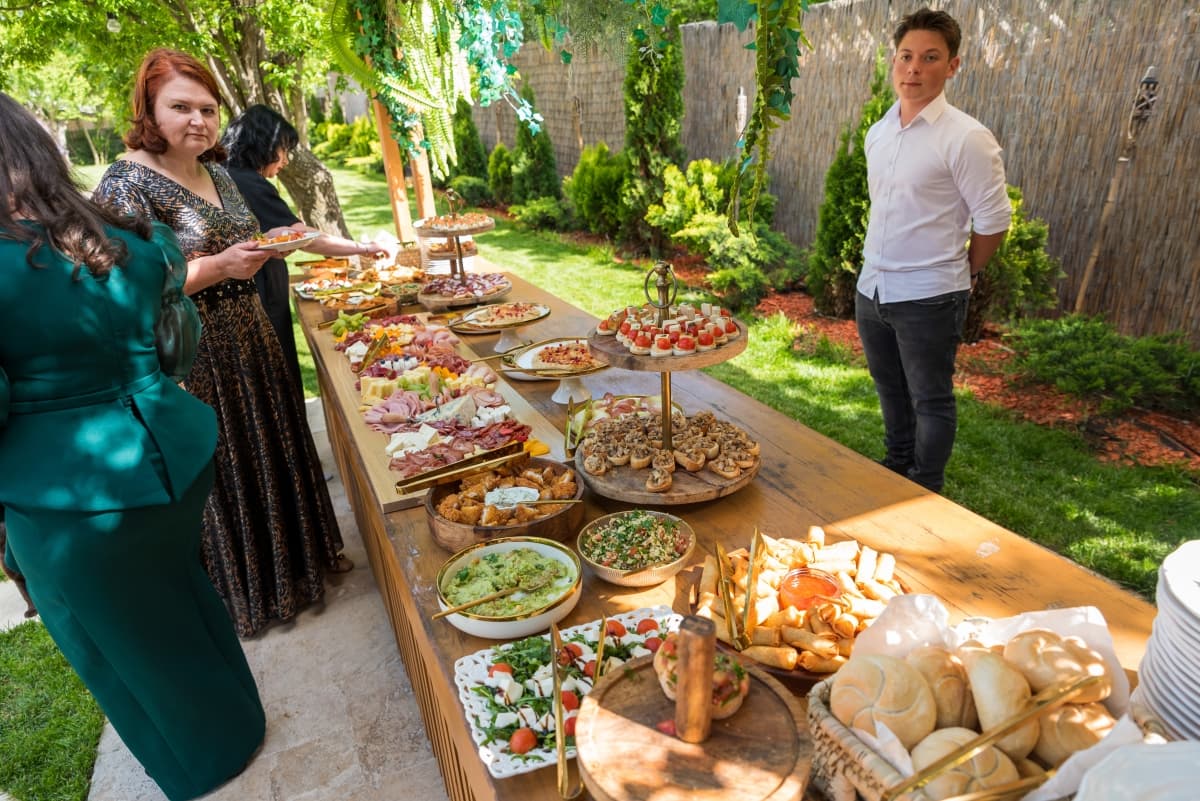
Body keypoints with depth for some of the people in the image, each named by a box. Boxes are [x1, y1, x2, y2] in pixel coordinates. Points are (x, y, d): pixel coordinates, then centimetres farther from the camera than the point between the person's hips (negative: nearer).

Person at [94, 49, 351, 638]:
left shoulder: (216, 173, 10)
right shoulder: (129, 182, -15)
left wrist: (269, 242, 7)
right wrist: (219, 267, -26)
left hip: (249, 341, 8)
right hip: (193, 361, -8)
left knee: (272, 452, 17)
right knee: (221, 473, 5)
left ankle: (289, 561, 39)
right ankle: (240, 593, 26)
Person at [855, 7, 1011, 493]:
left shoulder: (967, 138, -13)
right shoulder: (877, 133, 7)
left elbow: (993, 221, -8)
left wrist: (962, 275, 3)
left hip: (928, 298, -6)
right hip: (871, 288, 7)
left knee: (930, 400, 8)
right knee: (891, 393, 21)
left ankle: (926, 495, 24)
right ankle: (896, 470, 41)